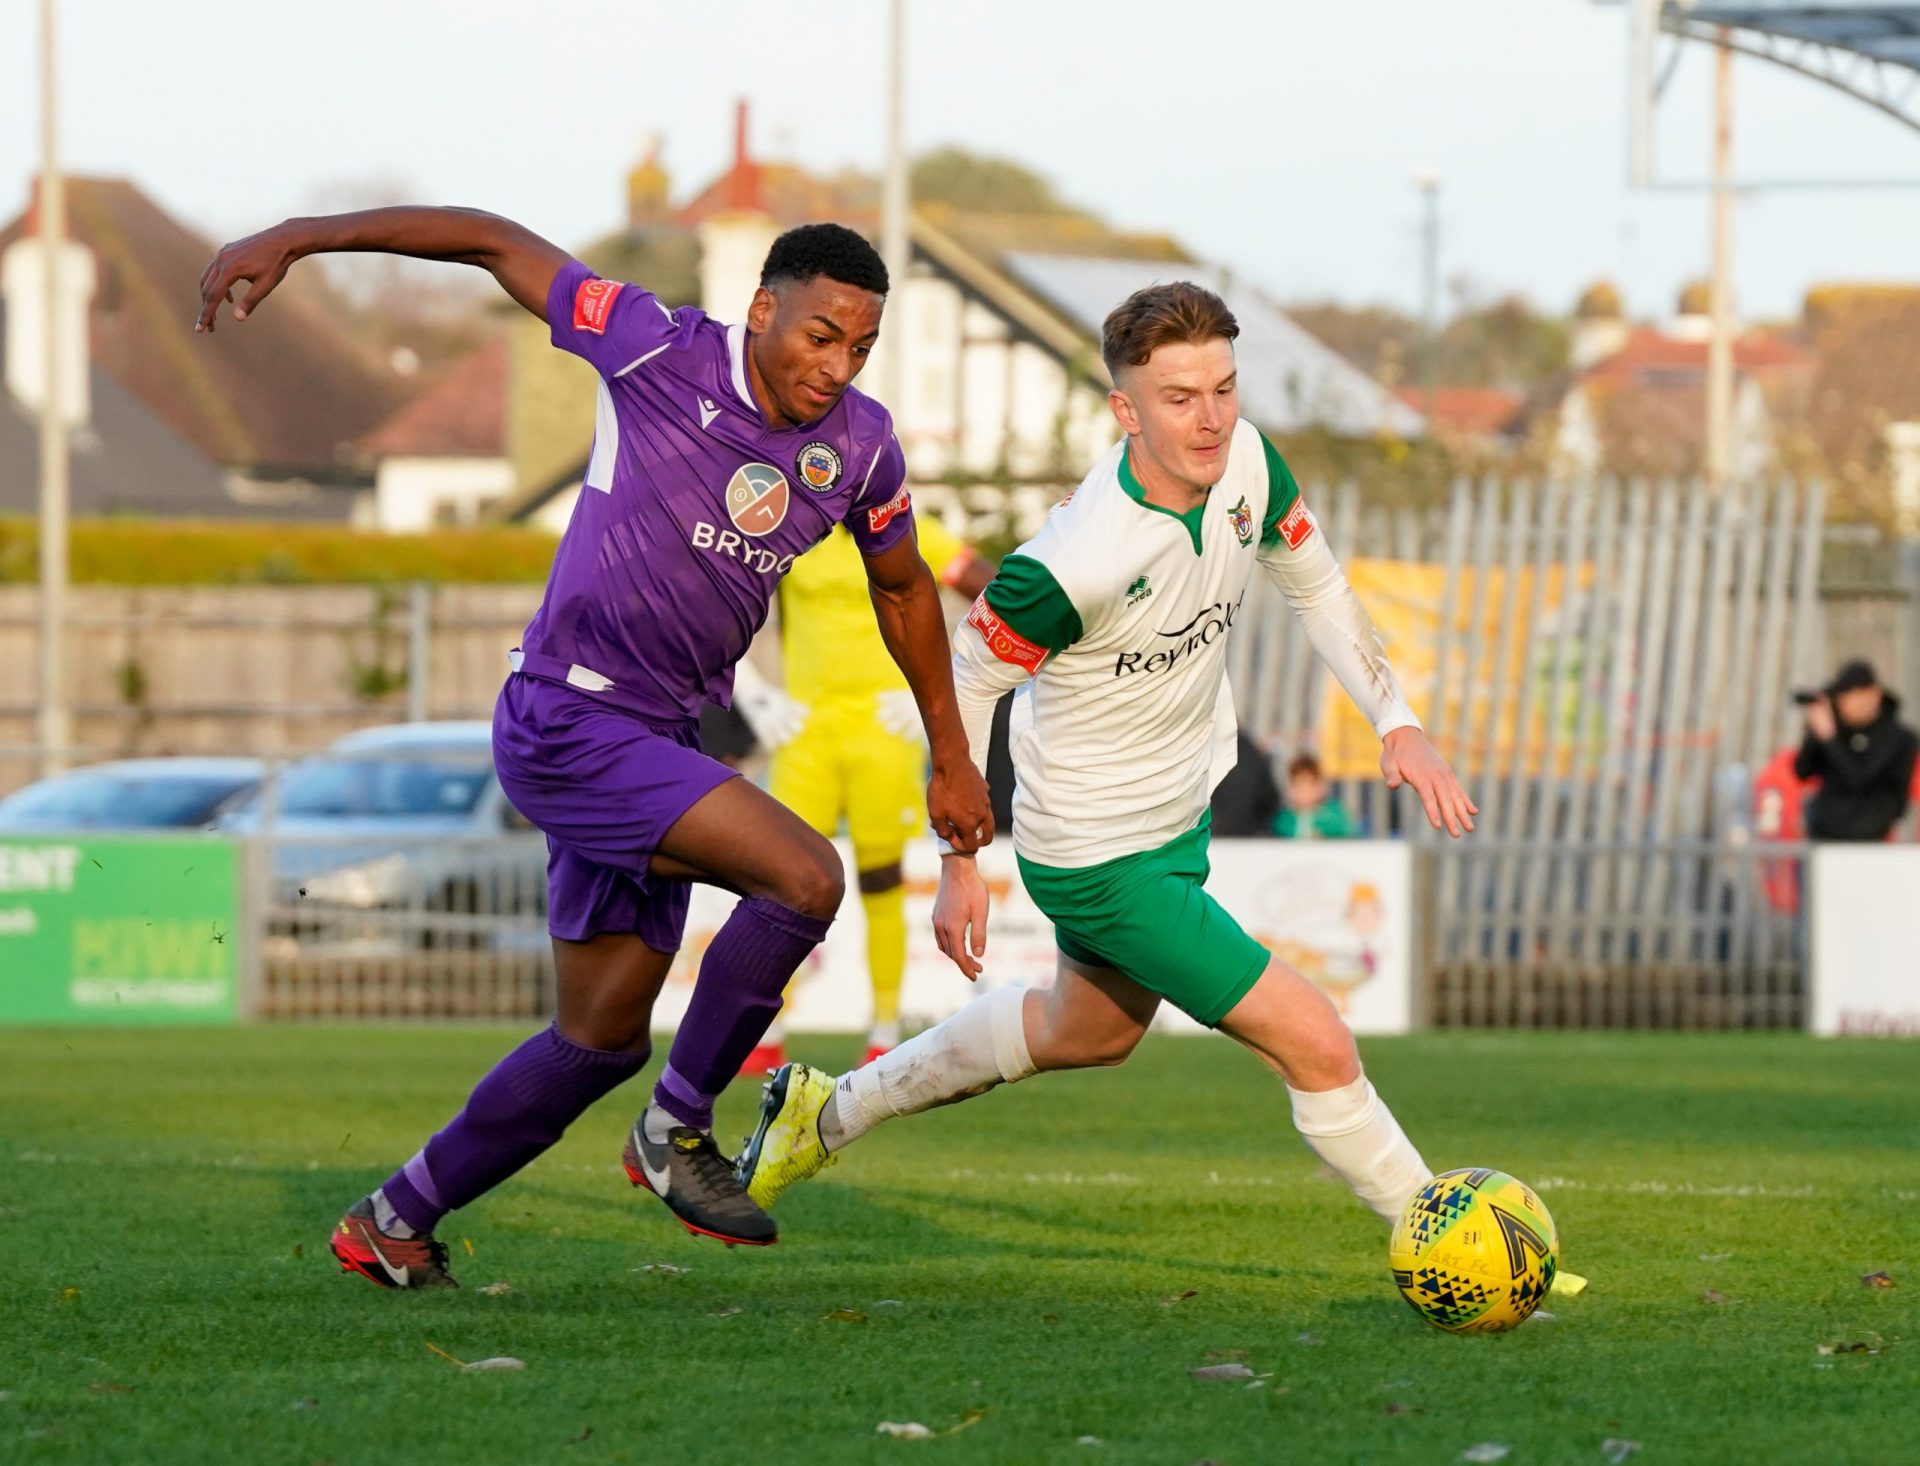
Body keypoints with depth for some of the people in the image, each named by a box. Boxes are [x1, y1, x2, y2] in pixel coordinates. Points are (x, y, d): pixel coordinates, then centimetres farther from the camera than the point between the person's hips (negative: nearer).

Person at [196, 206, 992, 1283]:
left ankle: (396, 1222, 26)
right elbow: (497, 242, -8)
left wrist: (952, 757, 25)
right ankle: (679, 1131, -6)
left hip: (659, 744, 7)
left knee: (603, 1038, 12)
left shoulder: (860, 446, 2)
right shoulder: (665, 353, -15)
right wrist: (295, 240, -10)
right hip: (570, 722, -7)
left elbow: (904, 588, 20)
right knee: (806, 877, -22)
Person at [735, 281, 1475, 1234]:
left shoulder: (1247, 464, -14)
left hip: (1178, 819, 9)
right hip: (1100, 859, -9)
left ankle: (827, 1115, 47)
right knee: (1317, 1047, -12)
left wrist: (1396, 722, -3)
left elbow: (1316, 587, 6)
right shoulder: (1070, 565, -33)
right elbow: (965, 684, -18)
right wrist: (960, 867, -12)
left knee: (1087, 1032, 32)